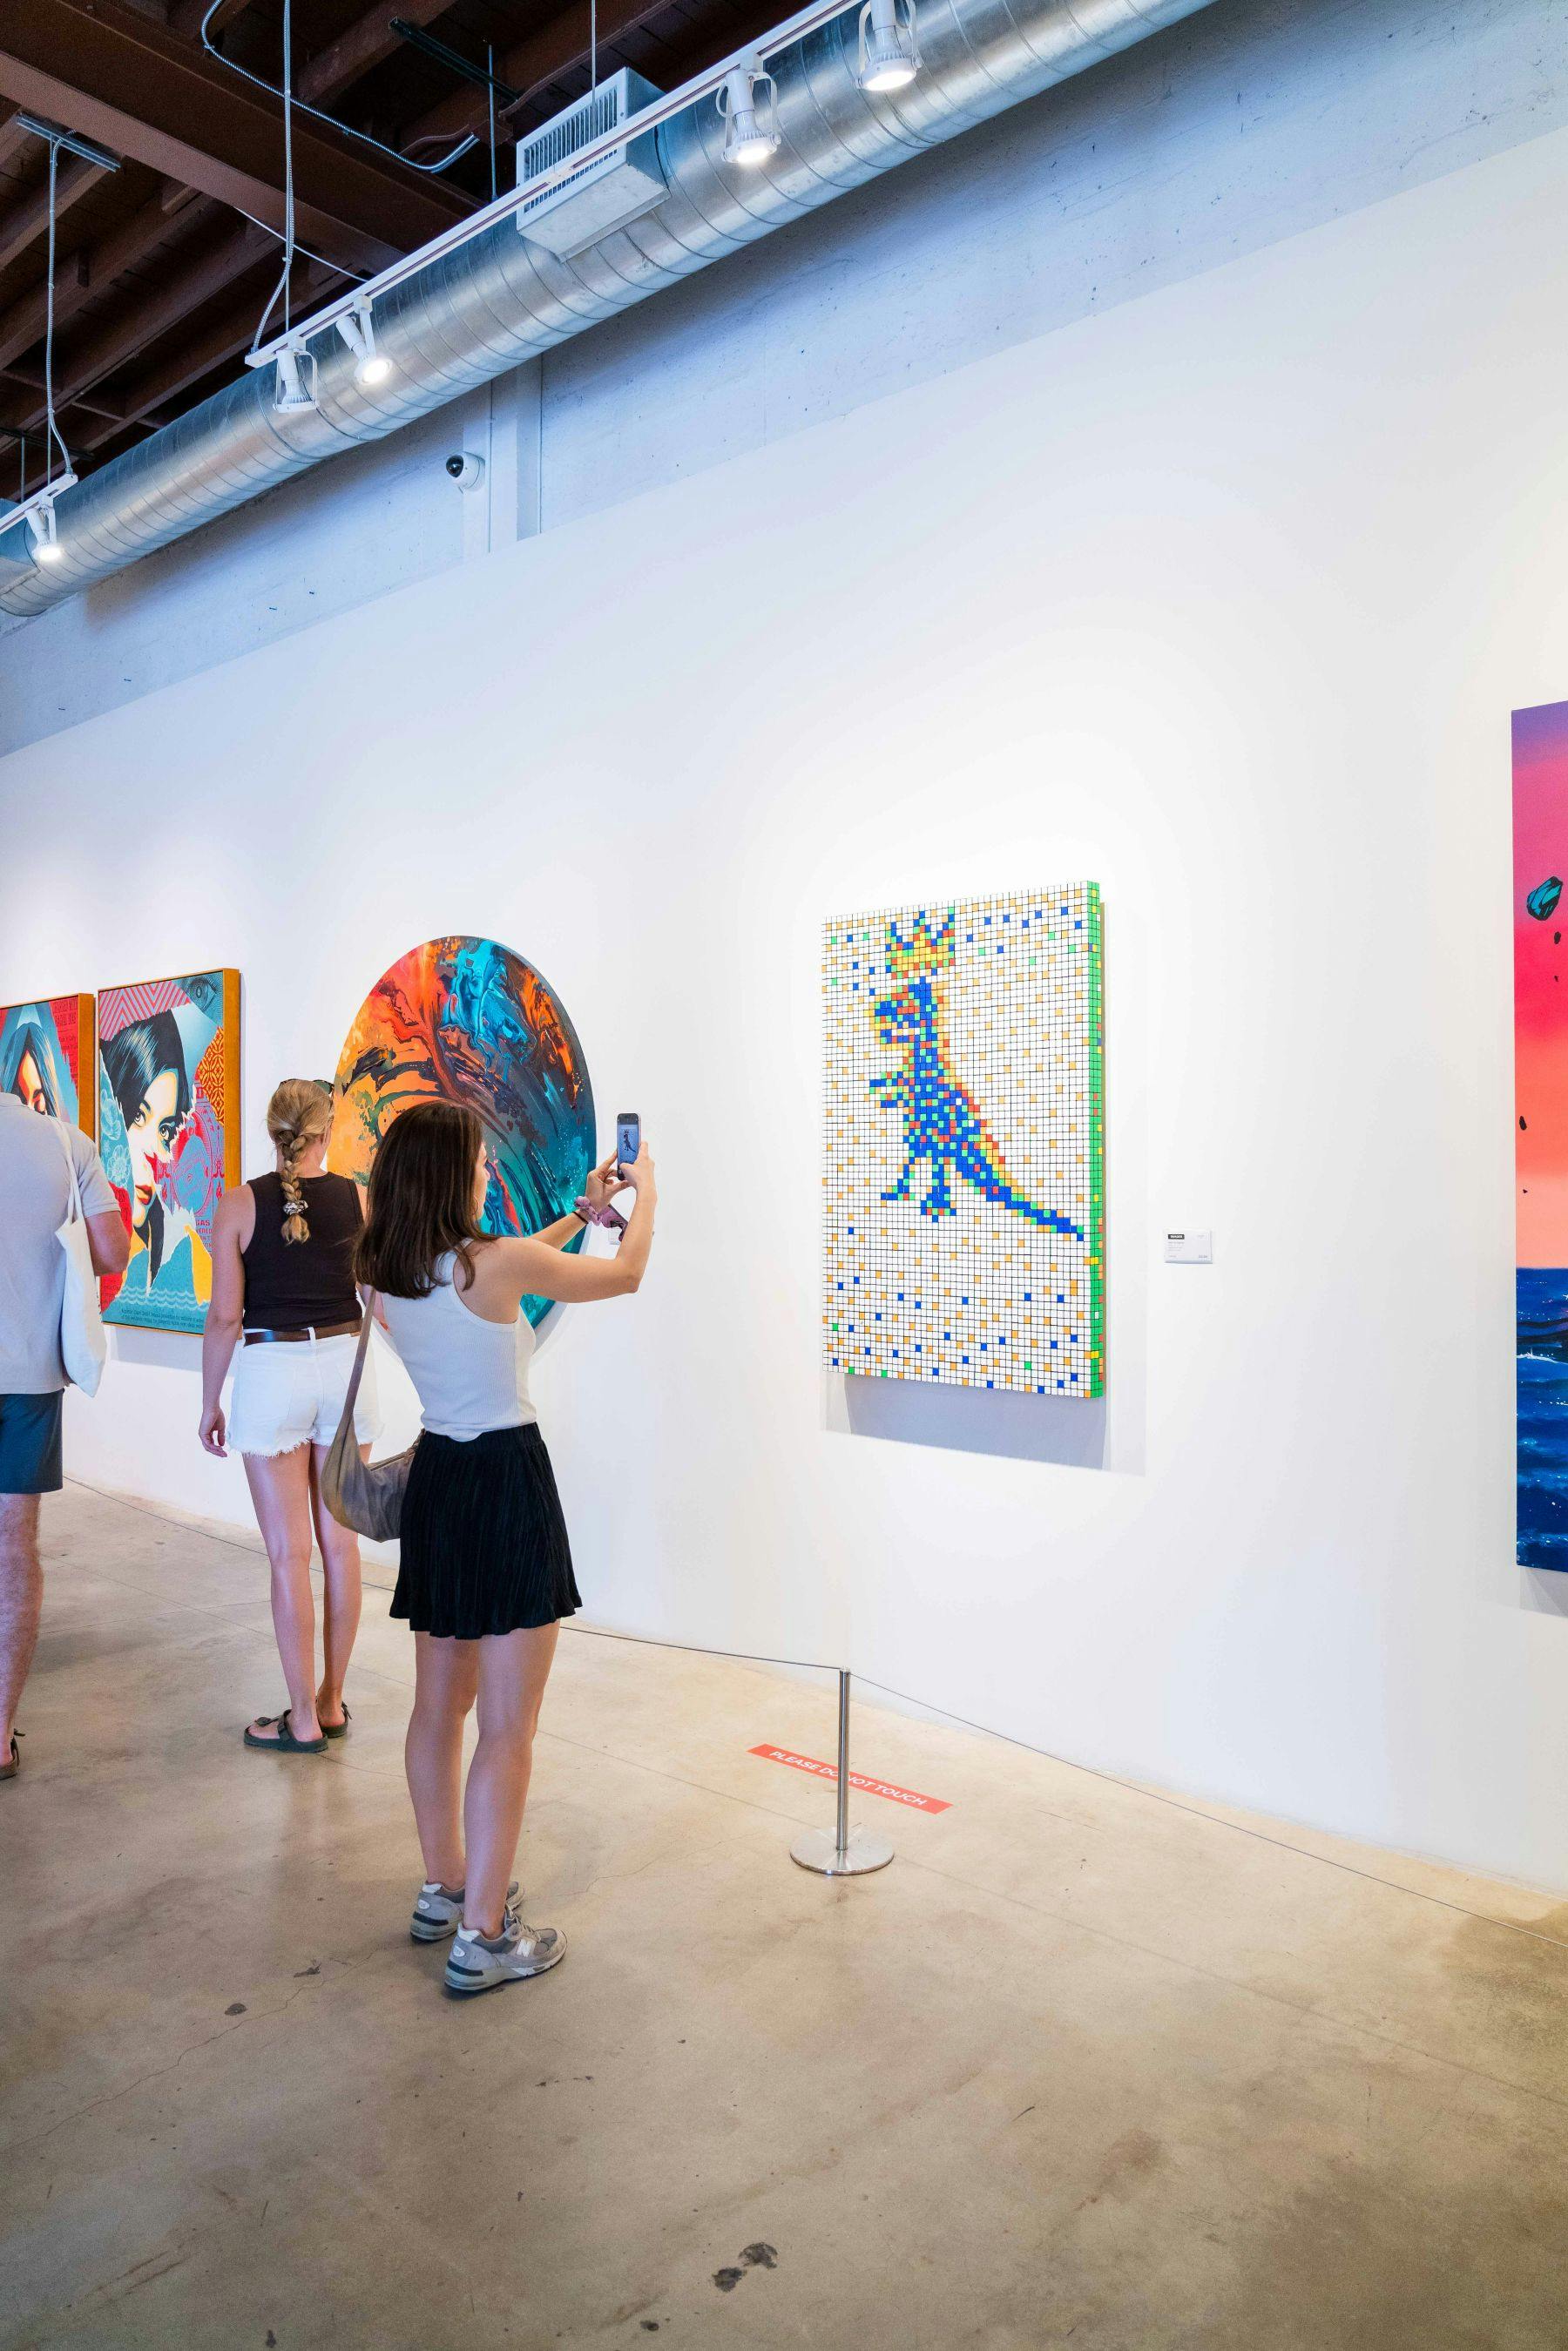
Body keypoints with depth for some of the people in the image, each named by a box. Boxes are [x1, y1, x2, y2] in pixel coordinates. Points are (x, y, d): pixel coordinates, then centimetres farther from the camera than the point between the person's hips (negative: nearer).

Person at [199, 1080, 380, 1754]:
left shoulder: (239, 1204, -5)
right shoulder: (359, 1199, 0)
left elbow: (225, 1316, -5)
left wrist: (210, 1402, 5)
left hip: (271, 1371, -2)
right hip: (345, 1365, 3)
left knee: (289, 1555, 3)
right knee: (340, 1545, 12)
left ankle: (303, 1720, 11)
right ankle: (332, 1702, 23)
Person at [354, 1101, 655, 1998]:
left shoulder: (389, 1276, 1)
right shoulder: (498, 1264, -19)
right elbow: (626, 1274, -4)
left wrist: (583, 1209, 27)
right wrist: (646, 1190, 14)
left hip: (437, 1480, 8)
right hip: (507, 1485, -8)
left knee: (441, 1705, 20)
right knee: (509, 1727, 2)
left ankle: (445, 1889, 36)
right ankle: (482, 1938, 10)